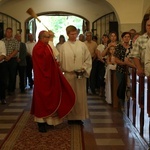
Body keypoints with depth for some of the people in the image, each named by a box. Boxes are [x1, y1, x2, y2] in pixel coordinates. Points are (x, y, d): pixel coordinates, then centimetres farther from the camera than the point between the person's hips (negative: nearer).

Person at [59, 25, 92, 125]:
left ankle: (80, 116, 14)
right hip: (68, 75, 0)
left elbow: (88, 59, 3)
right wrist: (64, 70, 0)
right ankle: (71, 117, 15)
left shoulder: (82, 45, 3)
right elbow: (61, 61, 6)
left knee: (80, 96, 4)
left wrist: (83, 69, -7)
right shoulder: (64, 47, 3)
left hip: (80, 75, 0)